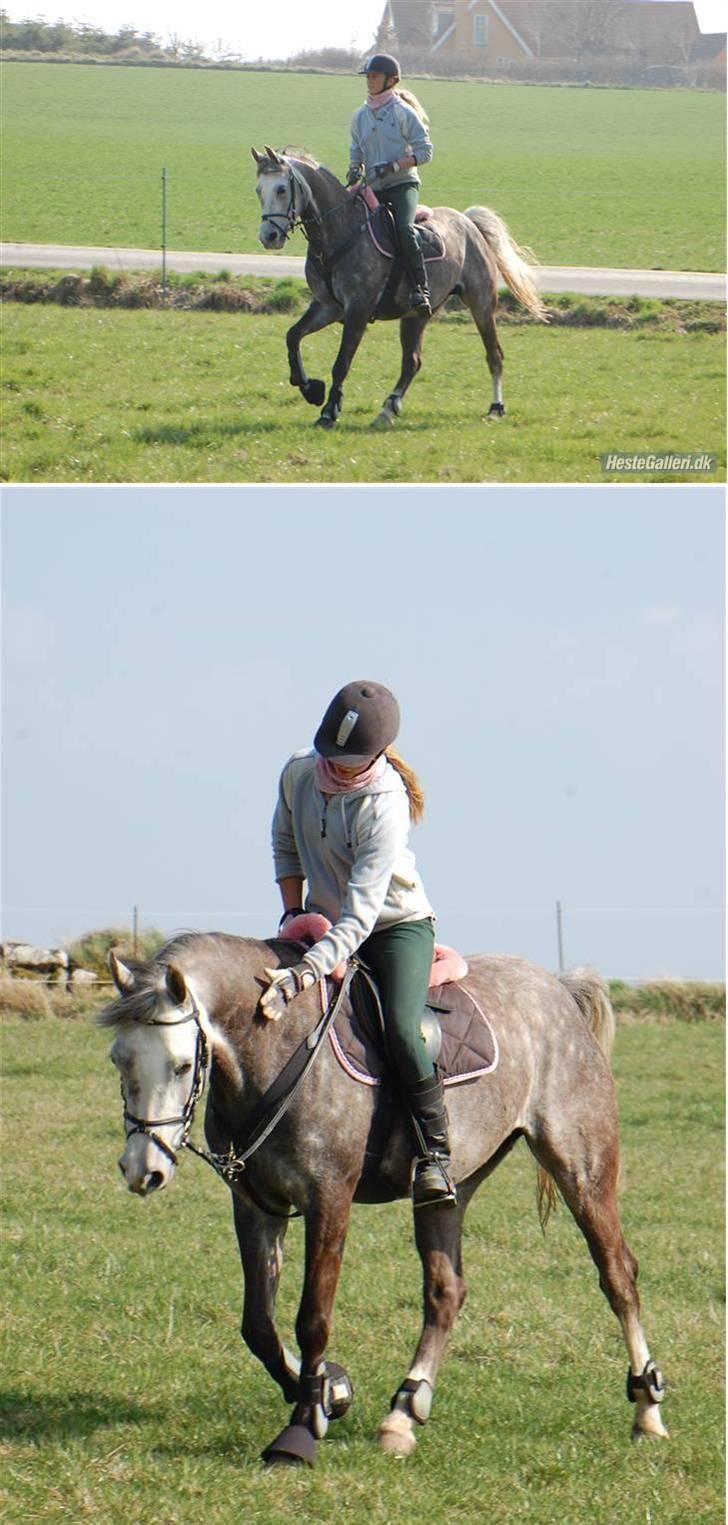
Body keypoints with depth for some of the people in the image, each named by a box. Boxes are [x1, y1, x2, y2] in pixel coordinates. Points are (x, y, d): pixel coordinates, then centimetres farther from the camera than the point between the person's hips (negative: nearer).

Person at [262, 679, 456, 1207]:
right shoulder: (298, 775, -11)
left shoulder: (385, 806, -29)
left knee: (401, 1028, -27)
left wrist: (306, 973, -43)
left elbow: (360, 915, -34)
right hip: (324, 922, 6)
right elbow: (286, 844, 11)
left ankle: (435, 1150, -16)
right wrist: (293, 912, -1)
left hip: (397, 925, -6)